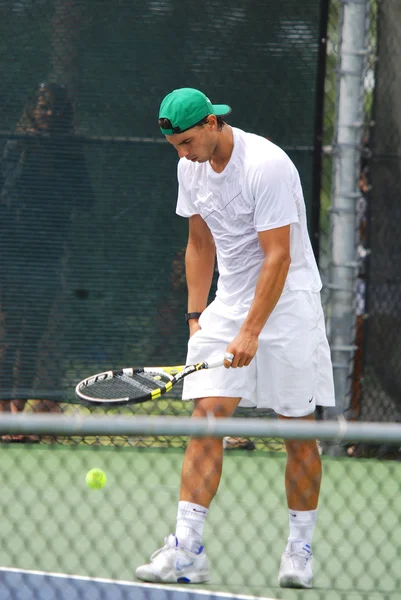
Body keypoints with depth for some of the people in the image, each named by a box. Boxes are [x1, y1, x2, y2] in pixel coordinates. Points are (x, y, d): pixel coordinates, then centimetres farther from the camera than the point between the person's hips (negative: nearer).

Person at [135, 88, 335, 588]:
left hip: (286, 303, -6)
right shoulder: (191, 166, 2)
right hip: (228, 302, 6)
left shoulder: (266, 166, -21)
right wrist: (196, 314, 8)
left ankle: (299, 552, 12)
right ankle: (187, 550, -13)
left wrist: (251, 332, -25)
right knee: (206, 417, -8)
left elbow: (278, 256, -22)